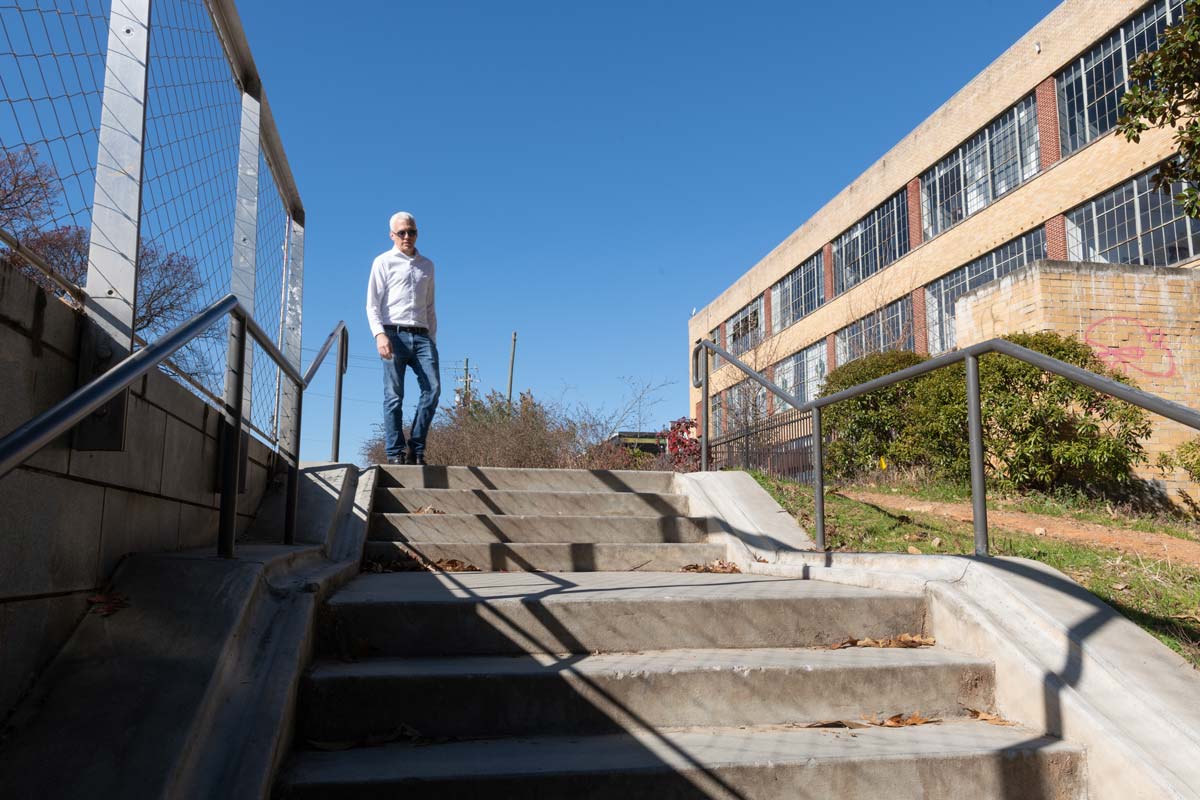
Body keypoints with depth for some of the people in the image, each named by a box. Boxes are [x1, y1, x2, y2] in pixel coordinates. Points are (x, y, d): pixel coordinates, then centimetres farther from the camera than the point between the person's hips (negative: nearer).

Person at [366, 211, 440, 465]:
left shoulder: (427, 266, 23)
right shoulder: (384, 262, 11)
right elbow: (372, 304, 4)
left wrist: (433, 341, 16)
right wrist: (380, 334, -11)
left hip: (421, 336, 3)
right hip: (394, 334, -3)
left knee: (433, 387, -12)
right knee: (394, 395, -6)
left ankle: (416, 449, -6)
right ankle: (395, 453, -3)